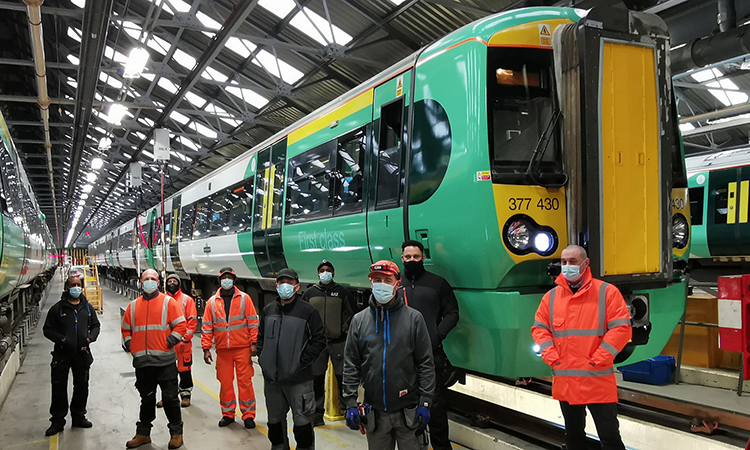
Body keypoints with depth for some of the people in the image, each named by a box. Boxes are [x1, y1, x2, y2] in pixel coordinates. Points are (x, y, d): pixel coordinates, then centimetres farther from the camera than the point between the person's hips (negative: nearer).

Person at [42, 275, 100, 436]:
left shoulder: (87, 308, 9)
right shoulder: (57, 308, -2)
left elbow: (95, 325, 15)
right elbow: (48, 329, -1)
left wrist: (90, 337, -5)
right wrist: (62, 339, -16)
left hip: (82, 354, 3)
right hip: (62, 355, -3)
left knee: (82, 386, 10)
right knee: (59, 387, 0)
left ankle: (78, 417, 25)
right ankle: (57, 421, 11)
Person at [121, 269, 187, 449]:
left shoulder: (168, 302, 0)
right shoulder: (133, 306, 12)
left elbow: (181, 325, -4)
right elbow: (125, 329, 20)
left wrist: (169, 342, -12)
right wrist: (130, 346, 6)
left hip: (165, 361, -3)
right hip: (142, 362, 4)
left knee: (170, 398, 3)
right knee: (146, 399, 15)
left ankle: (176, 433, 14)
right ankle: (143, 433, 27)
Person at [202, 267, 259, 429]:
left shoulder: (244, 298, 1)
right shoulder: (212, 302, 7)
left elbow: (253, 321, -1)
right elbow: (207, 326, 7)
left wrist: (253, 343, -7)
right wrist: (206, 348, 2)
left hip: (242, 347, -2)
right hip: (222, 349, 2)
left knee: (245, 381, -1)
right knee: (225, 381, 8)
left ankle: (248, 415, 8)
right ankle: (228, 413, 22)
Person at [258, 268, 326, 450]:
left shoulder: (307, 311, -8)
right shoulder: (268, 310, 8)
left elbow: (319, 340, -8)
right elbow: (260, 337, 18)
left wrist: (302, 362, -13)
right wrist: (262, 358, 5)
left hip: (298, 380, -5)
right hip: (271, 378, 5)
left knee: (302, 422, 2)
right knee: (275, 420, 19)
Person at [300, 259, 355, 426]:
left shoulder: (342, 292, 3)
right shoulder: (310, 293, 7)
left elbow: (353, 313, 8)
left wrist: (345, 329, 2)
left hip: (338, 342, -1)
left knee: (343, 378, 0)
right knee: (317, 379, 5)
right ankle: (317, 414, 14)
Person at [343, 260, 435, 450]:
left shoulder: (413, 318, -2)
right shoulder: (359, 320, 4)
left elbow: (426, 364, -3)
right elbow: (351, 366, 5)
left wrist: (425, 402, -7)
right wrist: (350, 402, -1)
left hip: (408, 411, -2)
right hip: (374, 412, 2)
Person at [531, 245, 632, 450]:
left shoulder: (606, 292, -5)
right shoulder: (551, 296, 7)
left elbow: (621, 328, -10)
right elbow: (539, 328, 10)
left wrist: (597, 360, -15)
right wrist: (552, 357, -4)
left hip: (597, 380, -4)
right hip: (564, 381, 4)